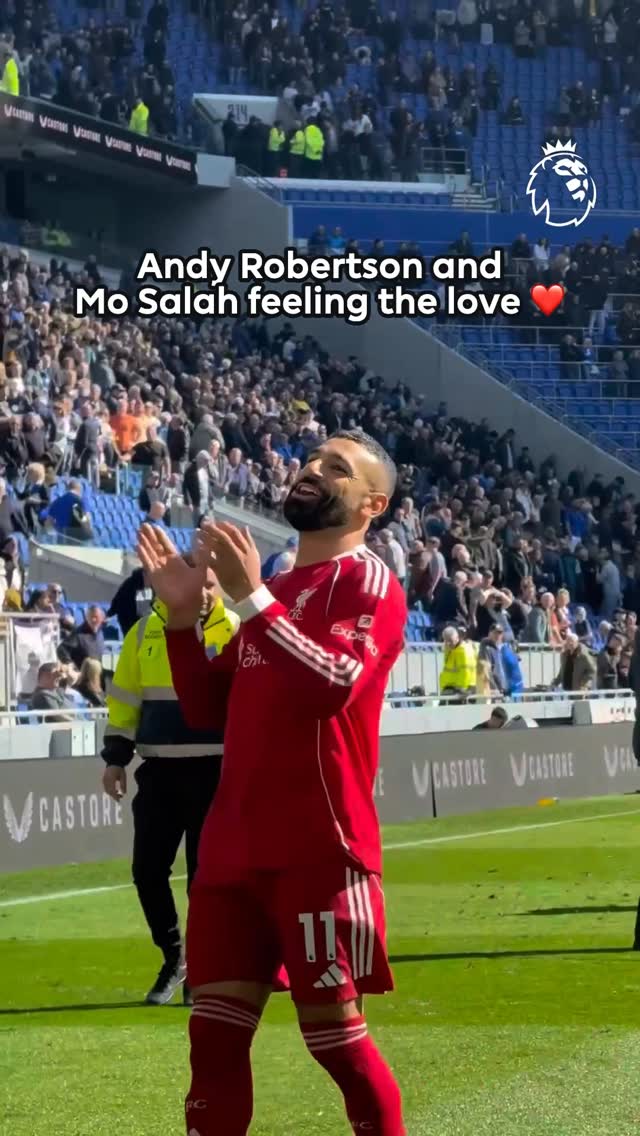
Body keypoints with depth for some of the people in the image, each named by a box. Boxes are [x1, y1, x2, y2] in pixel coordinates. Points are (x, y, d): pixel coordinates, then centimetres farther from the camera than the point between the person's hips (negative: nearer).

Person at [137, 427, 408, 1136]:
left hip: (319, 848, -8)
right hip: (234, 845, 8)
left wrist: (252, 599, -23)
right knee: (215, 1030, 5)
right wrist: (182, 614, 7)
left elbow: (332, 684, -22)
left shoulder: (370, 584, -5)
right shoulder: (274, 588, 21)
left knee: (335, 1033, -4)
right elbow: (206, 707, 21)